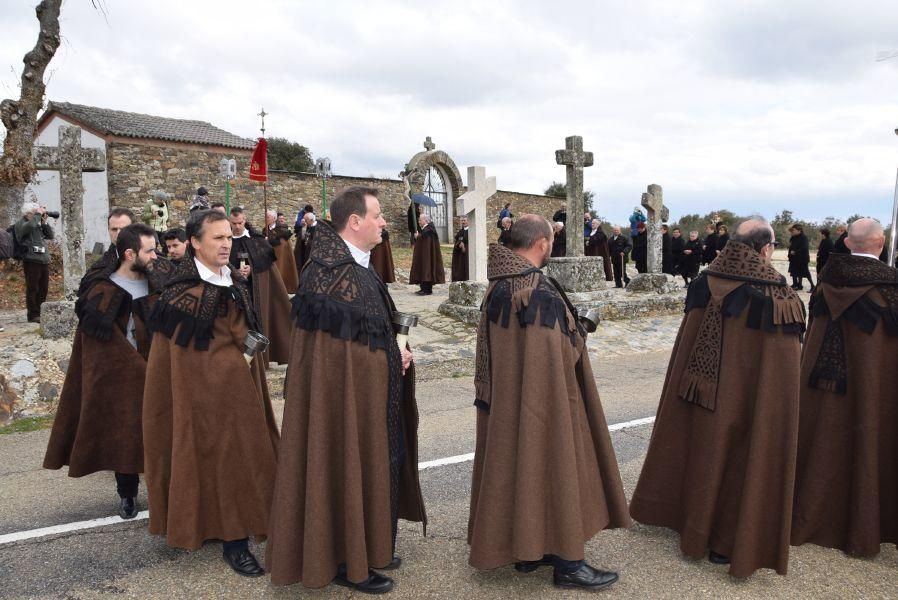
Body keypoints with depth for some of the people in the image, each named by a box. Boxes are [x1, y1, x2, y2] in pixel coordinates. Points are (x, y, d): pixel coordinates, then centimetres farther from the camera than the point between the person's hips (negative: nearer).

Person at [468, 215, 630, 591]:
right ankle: (566, 562, 15)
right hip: (543, 399, -8)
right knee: (551, 469, 3)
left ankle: (524, 548, 29)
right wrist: (577, 330, 2)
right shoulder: (541, 292, -22)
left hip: (504, 399, 9)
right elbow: (564, 351, -18)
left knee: (515, 467, 16)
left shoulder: (497, 287, 4)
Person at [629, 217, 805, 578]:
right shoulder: (779, 299, -18)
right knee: (739, 464, 12)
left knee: (704, 456, 21)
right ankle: (726, 544, 26)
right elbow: (785, 367, -14)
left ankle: (695, 530, 37)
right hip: (751, 400, -4)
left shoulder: (704, 285, -5)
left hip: (702, 396, 5)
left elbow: (686, 344, 3)